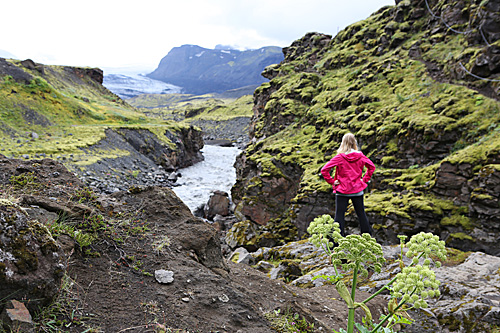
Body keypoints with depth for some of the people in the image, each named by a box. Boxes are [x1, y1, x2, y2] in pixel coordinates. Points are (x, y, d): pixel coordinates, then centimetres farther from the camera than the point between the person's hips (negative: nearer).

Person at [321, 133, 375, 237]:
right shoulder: (360, 156, -1)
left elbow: (324, 170, -16)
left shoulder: (339, 157, -12)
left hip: (342, 191, -3)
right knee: (361, 213, 17)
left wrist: (332, 181, -7)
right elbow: (372, 167, 14)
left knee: (339, 215, 2)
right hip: (358, 190, 4)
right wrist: (365, 179, 14)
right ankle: (368, 235, 27)